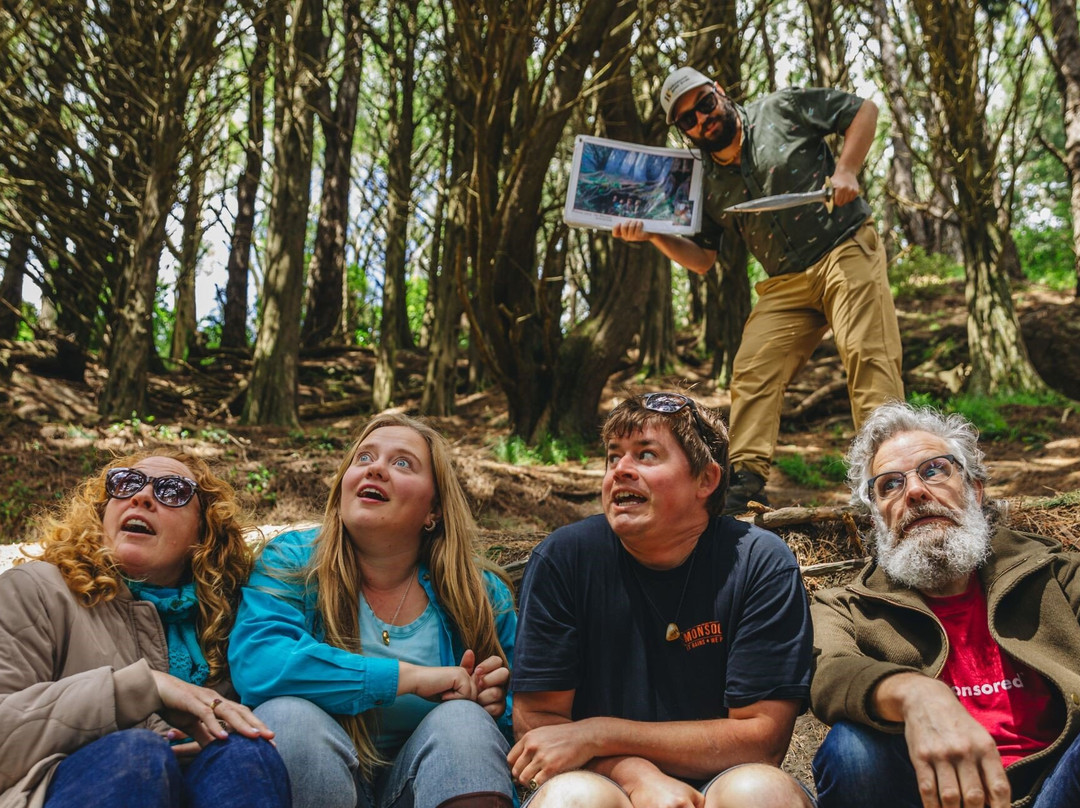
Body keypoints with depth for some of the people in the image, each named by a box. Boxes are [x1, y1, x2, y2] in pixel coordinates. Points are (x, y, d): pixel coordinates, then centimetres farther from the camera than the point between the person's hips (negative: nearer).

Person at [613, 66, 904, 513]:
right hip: (786, 284, 5)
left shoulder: (782, 110, 1)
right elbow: (703, 259, 13)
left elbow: (864, 109, 5)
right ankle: (746, 478, -2)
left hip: (846, 251, -5)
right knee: (752, 370, -5)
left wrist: (846, 170, -10)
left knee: (867, 355, -17)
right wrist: (653, 235, -2)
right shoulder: (707, 186, 11)